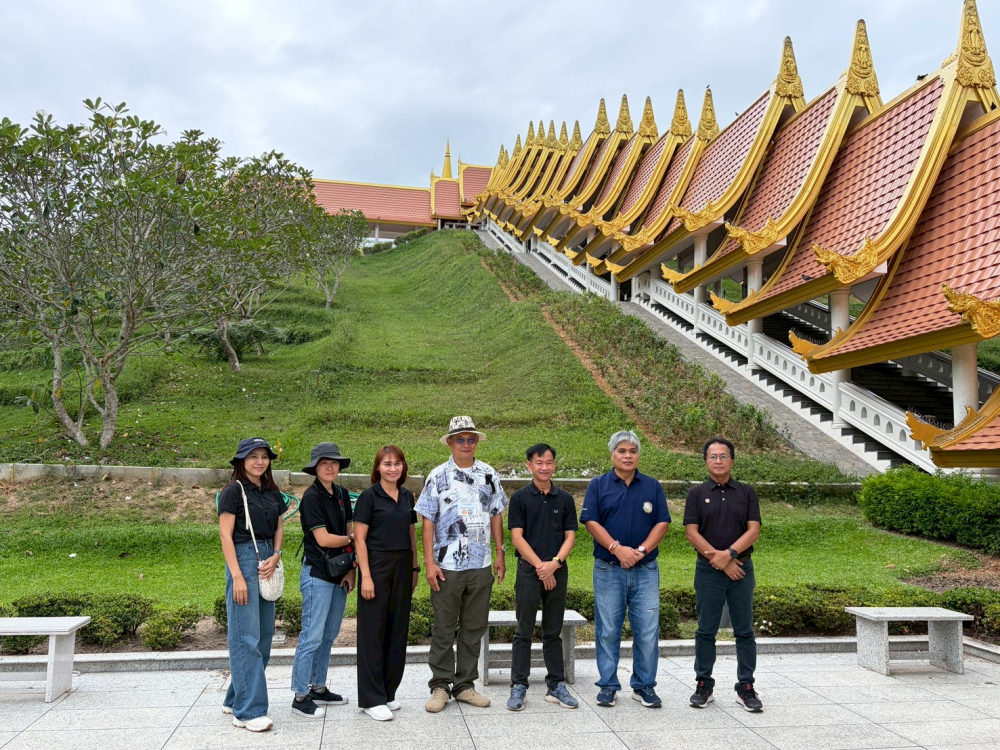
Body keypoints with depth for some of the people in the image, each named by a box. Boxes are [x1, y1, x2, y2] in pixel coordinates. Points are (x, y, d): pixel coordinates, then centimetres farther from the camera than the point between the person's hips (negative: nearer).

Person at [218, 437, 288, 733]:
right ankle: (248, 711, -1)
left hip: (267, 564, 7)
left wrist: (275, 556, -2)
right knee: (246, 638, -7)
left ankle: (235, 699, 23)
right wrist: (237, 576, -15)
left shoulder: (272, 492, 12)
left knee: (264, 634, 10)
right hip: (243, 561, -7)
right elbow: (225, 535, -10)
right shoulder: (234, 491, -6)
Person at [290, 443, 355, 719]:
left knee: (329, 635, 14)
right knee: (312, 636, -3)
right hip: (317, 573, -7)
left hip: (340, 573, 7)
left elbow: (351, 532, 10)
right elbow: (323, 539, -16)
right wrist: (350, 539, -1)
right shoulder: (312, 497, -12)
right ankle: (300, 696, 7)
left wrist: (352, 569, 2)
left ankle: (318, 688, 26)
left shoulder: (342, 494, 10)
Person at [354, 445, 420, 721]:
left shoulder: (407, 496, 10)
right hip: (377, 566, -6)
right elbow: (360, 538, -10)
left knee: (398, 629, 11)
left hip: (402, 567, 6)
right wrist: (366, 576, -15)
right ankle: (372, 698, 9)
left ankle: (388, 691, 23)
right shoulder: (369, 496, -7)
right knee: (373, 631, 0)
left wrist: (415, 567, 13)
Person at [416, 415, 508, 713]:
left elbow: (496, 516, 12)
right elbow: (428, 521, -3)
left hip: (481, 565, 3)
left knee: (474, 628, 11)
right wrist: (429, 562, -9)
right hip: (447, 566, -3)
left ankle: (464, 685, 24)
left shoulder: (488, 475, 7)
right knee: (444, 629, 5)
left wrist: (500, 553, 7)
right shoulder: (438, 476, -2)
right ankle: (440, 686, 18)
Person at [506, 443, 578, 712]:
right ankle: (518, 686, 11)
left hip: (557, 572, 3)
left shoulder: (565, 498, 7)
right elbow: (517, 536, -6)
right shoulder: (520, 497, -2)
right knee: (524, 632, 3)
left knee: (553, 632, 11)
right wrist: (540, 566, -12)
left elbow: (570, 536, 4)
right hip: (528, 571, -2)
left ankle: (556, 685, 19)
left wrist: (554, 563, -12)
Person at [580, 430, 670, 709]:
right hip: (608, 569, -1)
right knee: (608, 630, 5)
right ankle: (608, 685, 17)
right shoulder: (598, 485, 3)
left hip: (645, 570, 1)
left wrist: (641, 550, -11)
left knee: (648, 630, 2)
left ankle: (644, 686, 17)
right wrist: (618, 549, -15)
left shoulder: (652, 486, 8)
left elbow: (662, 523, 2)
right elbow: (591, 522, -4)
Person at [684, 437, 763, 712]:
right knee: (706, 631, 6)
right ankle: (703, 685, 17)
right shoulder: (697, 494, 3)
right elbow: (692, 532, -5)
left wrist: (728, 553, -16)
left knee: (745, 631, 6)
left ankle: (746, 688, 16)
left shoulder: (746, 493, 6)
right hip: (708, 571, -1)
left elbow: (754, 530, -2)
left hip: (742, 569, 1)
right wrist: (720, 562, -11)